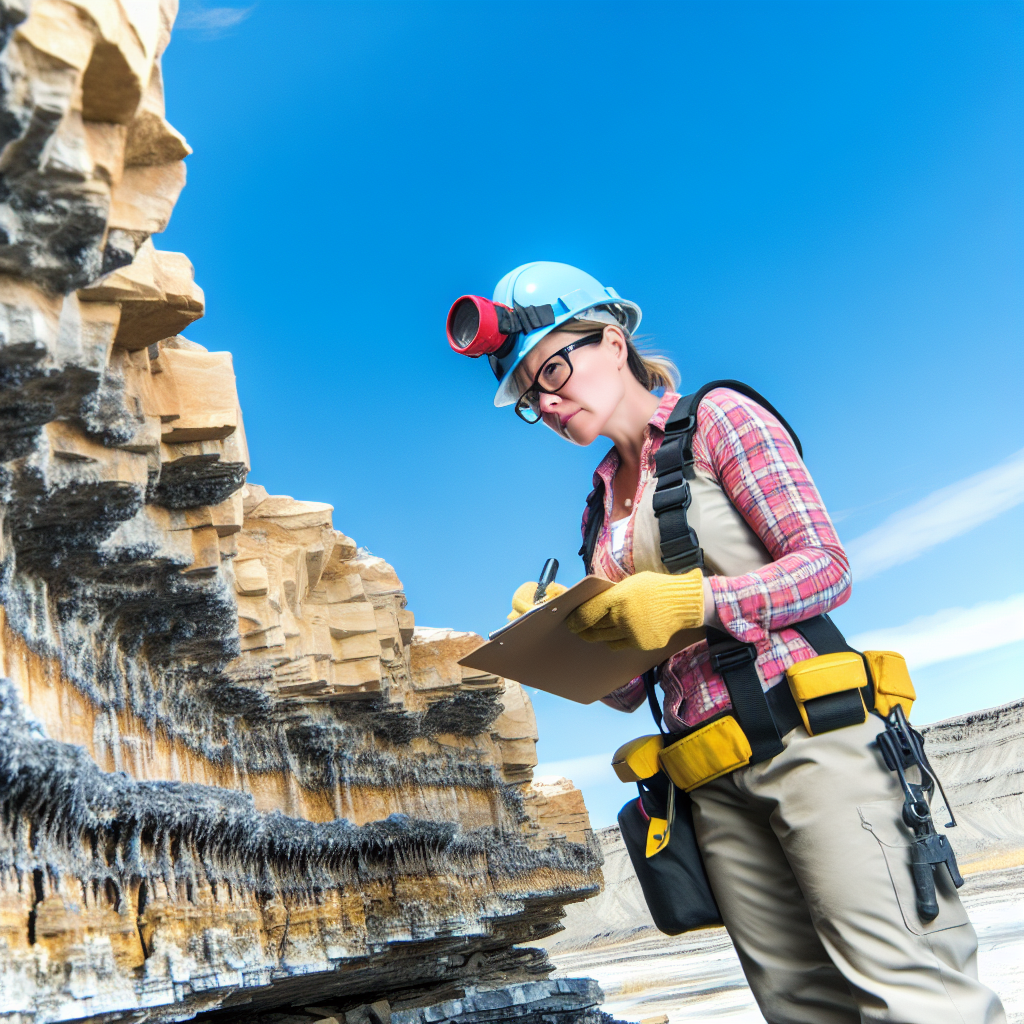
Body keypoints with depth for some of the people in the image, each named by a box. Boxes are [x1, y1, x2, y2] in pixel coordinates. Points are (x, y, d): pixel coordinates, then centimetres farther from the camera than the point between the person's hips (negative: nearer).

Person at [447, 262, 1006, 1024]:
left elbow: (828, 568, -7)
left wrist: (693, 599, -20)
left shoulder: (717, 418, 2)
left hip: (806, 733, -6)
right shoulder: (601, 510, 18)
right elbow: (626, 690, 17)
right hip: (713, 782, 6)